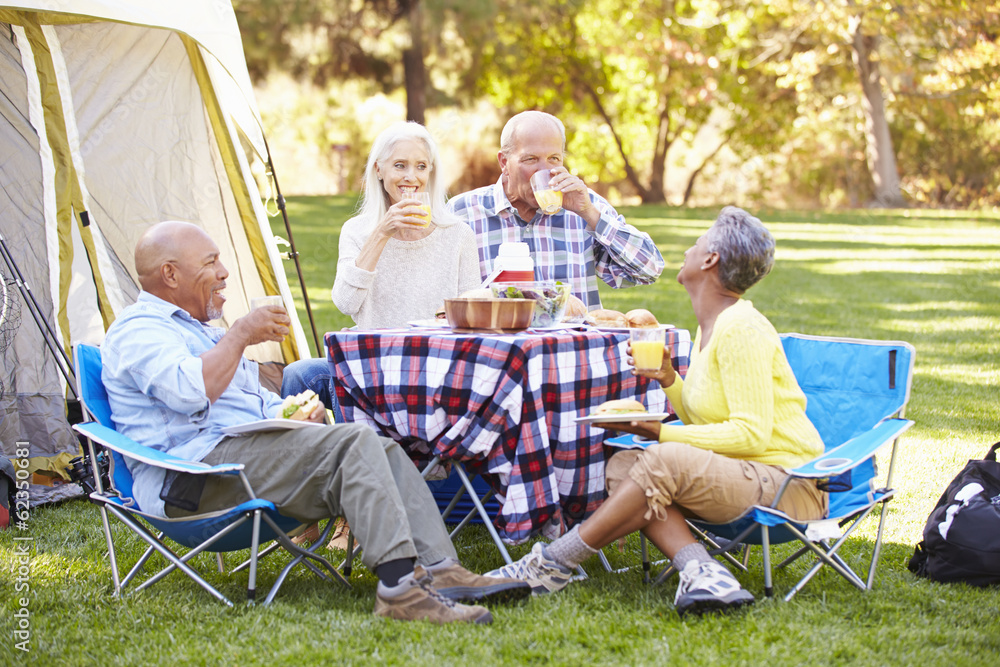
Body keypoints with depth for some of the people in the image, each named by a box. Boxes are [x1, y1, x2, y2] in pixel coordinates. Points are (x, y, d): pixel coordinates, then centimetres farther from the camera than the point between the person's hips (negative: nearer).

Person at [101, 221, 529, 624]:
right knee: (352, 443, -25)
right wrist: (240, 335, -12)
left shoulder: (196, 328, 30)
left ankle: (440, 572, -17)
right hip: (193, 473, -10)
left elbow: (257, 399, 35)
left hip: (247, 451, 10)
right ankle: (400, 588, -35)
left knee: (381, 450, -3)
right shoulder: (137, 331, -3)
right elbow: (189, 392, -24)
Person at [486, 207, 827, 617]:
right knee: (621, 466, -9)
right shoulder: (709, 326, 15)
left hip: (787, 483, -9)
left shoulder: (741, 329, -15)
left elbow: (750, 433, -20)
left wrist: (661, 434, -20)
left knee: (665, 463, -31)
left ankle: (550, 566, -22)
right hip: (735, 479, 9)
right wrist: (668, 380, 2)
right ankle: (701, 571, -28)